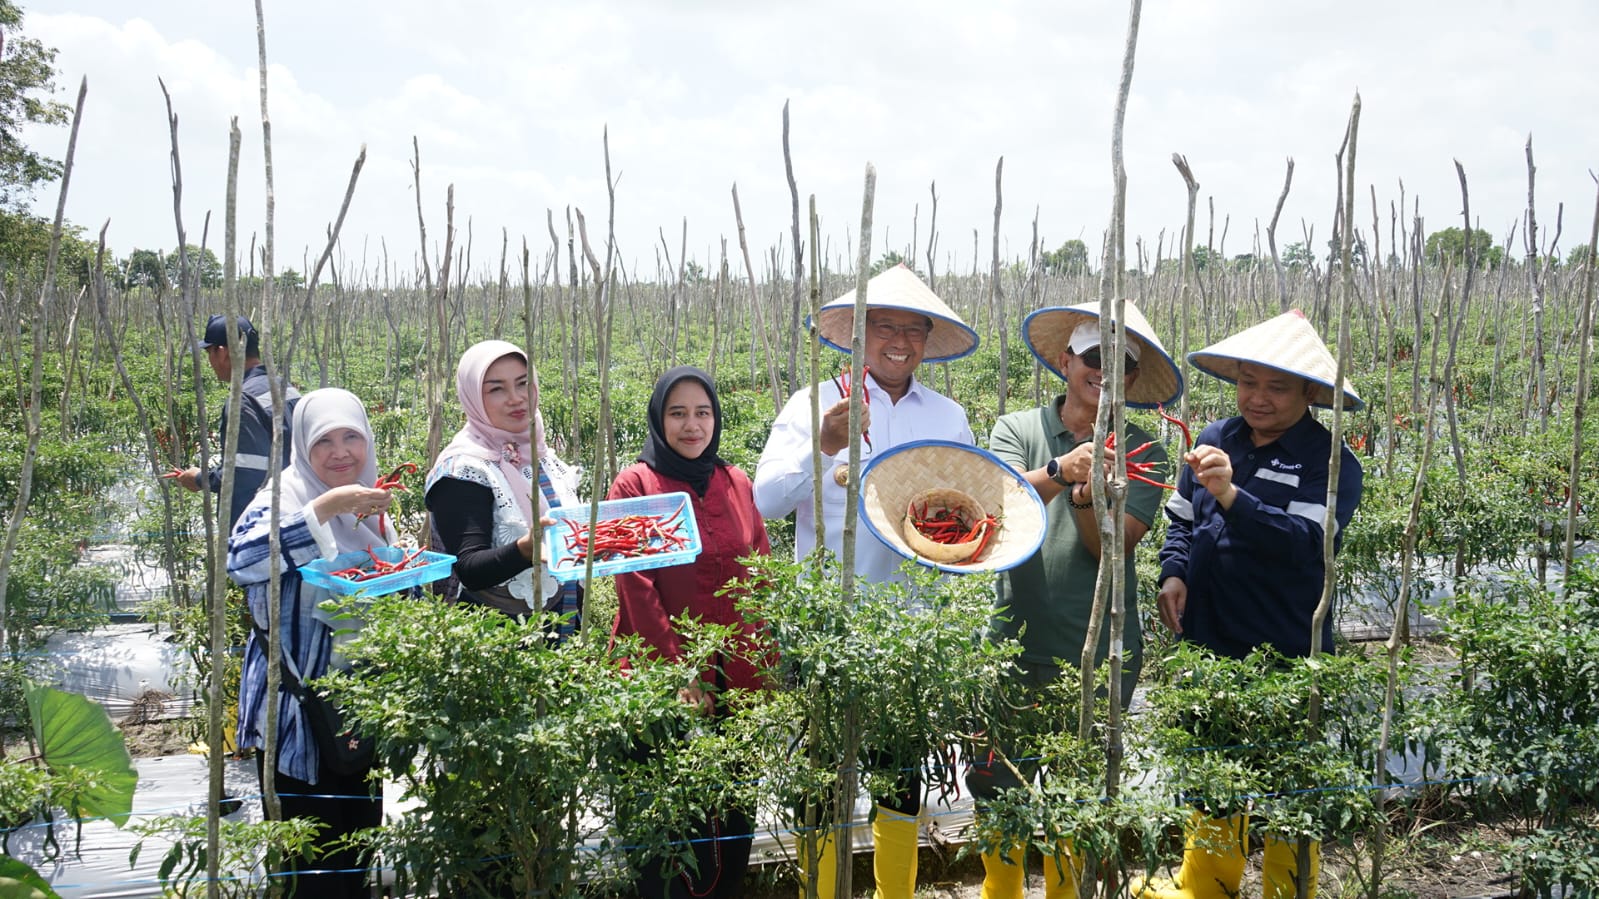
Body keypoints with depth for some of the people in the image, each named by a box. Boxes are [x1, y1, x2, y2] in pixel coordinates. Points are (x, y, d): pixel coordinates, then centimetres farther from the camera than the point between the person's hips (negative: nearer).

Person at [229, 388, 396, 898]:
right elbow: (242, 560, -32)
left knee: (361, 834, 15)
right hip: (298, 706, -7)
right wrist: (326, 506, -35)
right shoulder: (286, 499, -12)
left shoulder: (372, 506, 9)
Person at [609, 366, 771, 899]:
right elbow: (637, 589, -8)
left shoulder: (736, 483, 11)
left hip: (737, 676, 4)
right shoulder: (634, 486, -3)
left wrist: (757, 664, 2)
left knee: (733, 816, 6)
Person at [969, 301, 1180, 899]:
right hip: (1016, 645, 0)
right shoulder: (1016, 429, 3)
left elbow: (1113, 547, -7)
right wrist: (1060, 471, -33)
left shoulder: (1140, 453, 2)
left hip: (1100, 652, 0)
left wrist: (1088, 497, -26)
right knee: (999, 788, 8)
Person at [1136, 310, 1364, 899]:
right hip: (1206, 648, 5)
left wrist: (1230, 495, -35)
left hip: (1286, 657, -5)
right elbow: (1180, 519, 17)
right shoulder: (1214, 441, 6)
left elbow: (1304, 543, -24)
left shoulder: (1331, 464, -10)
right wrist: (1173, 573, -1)